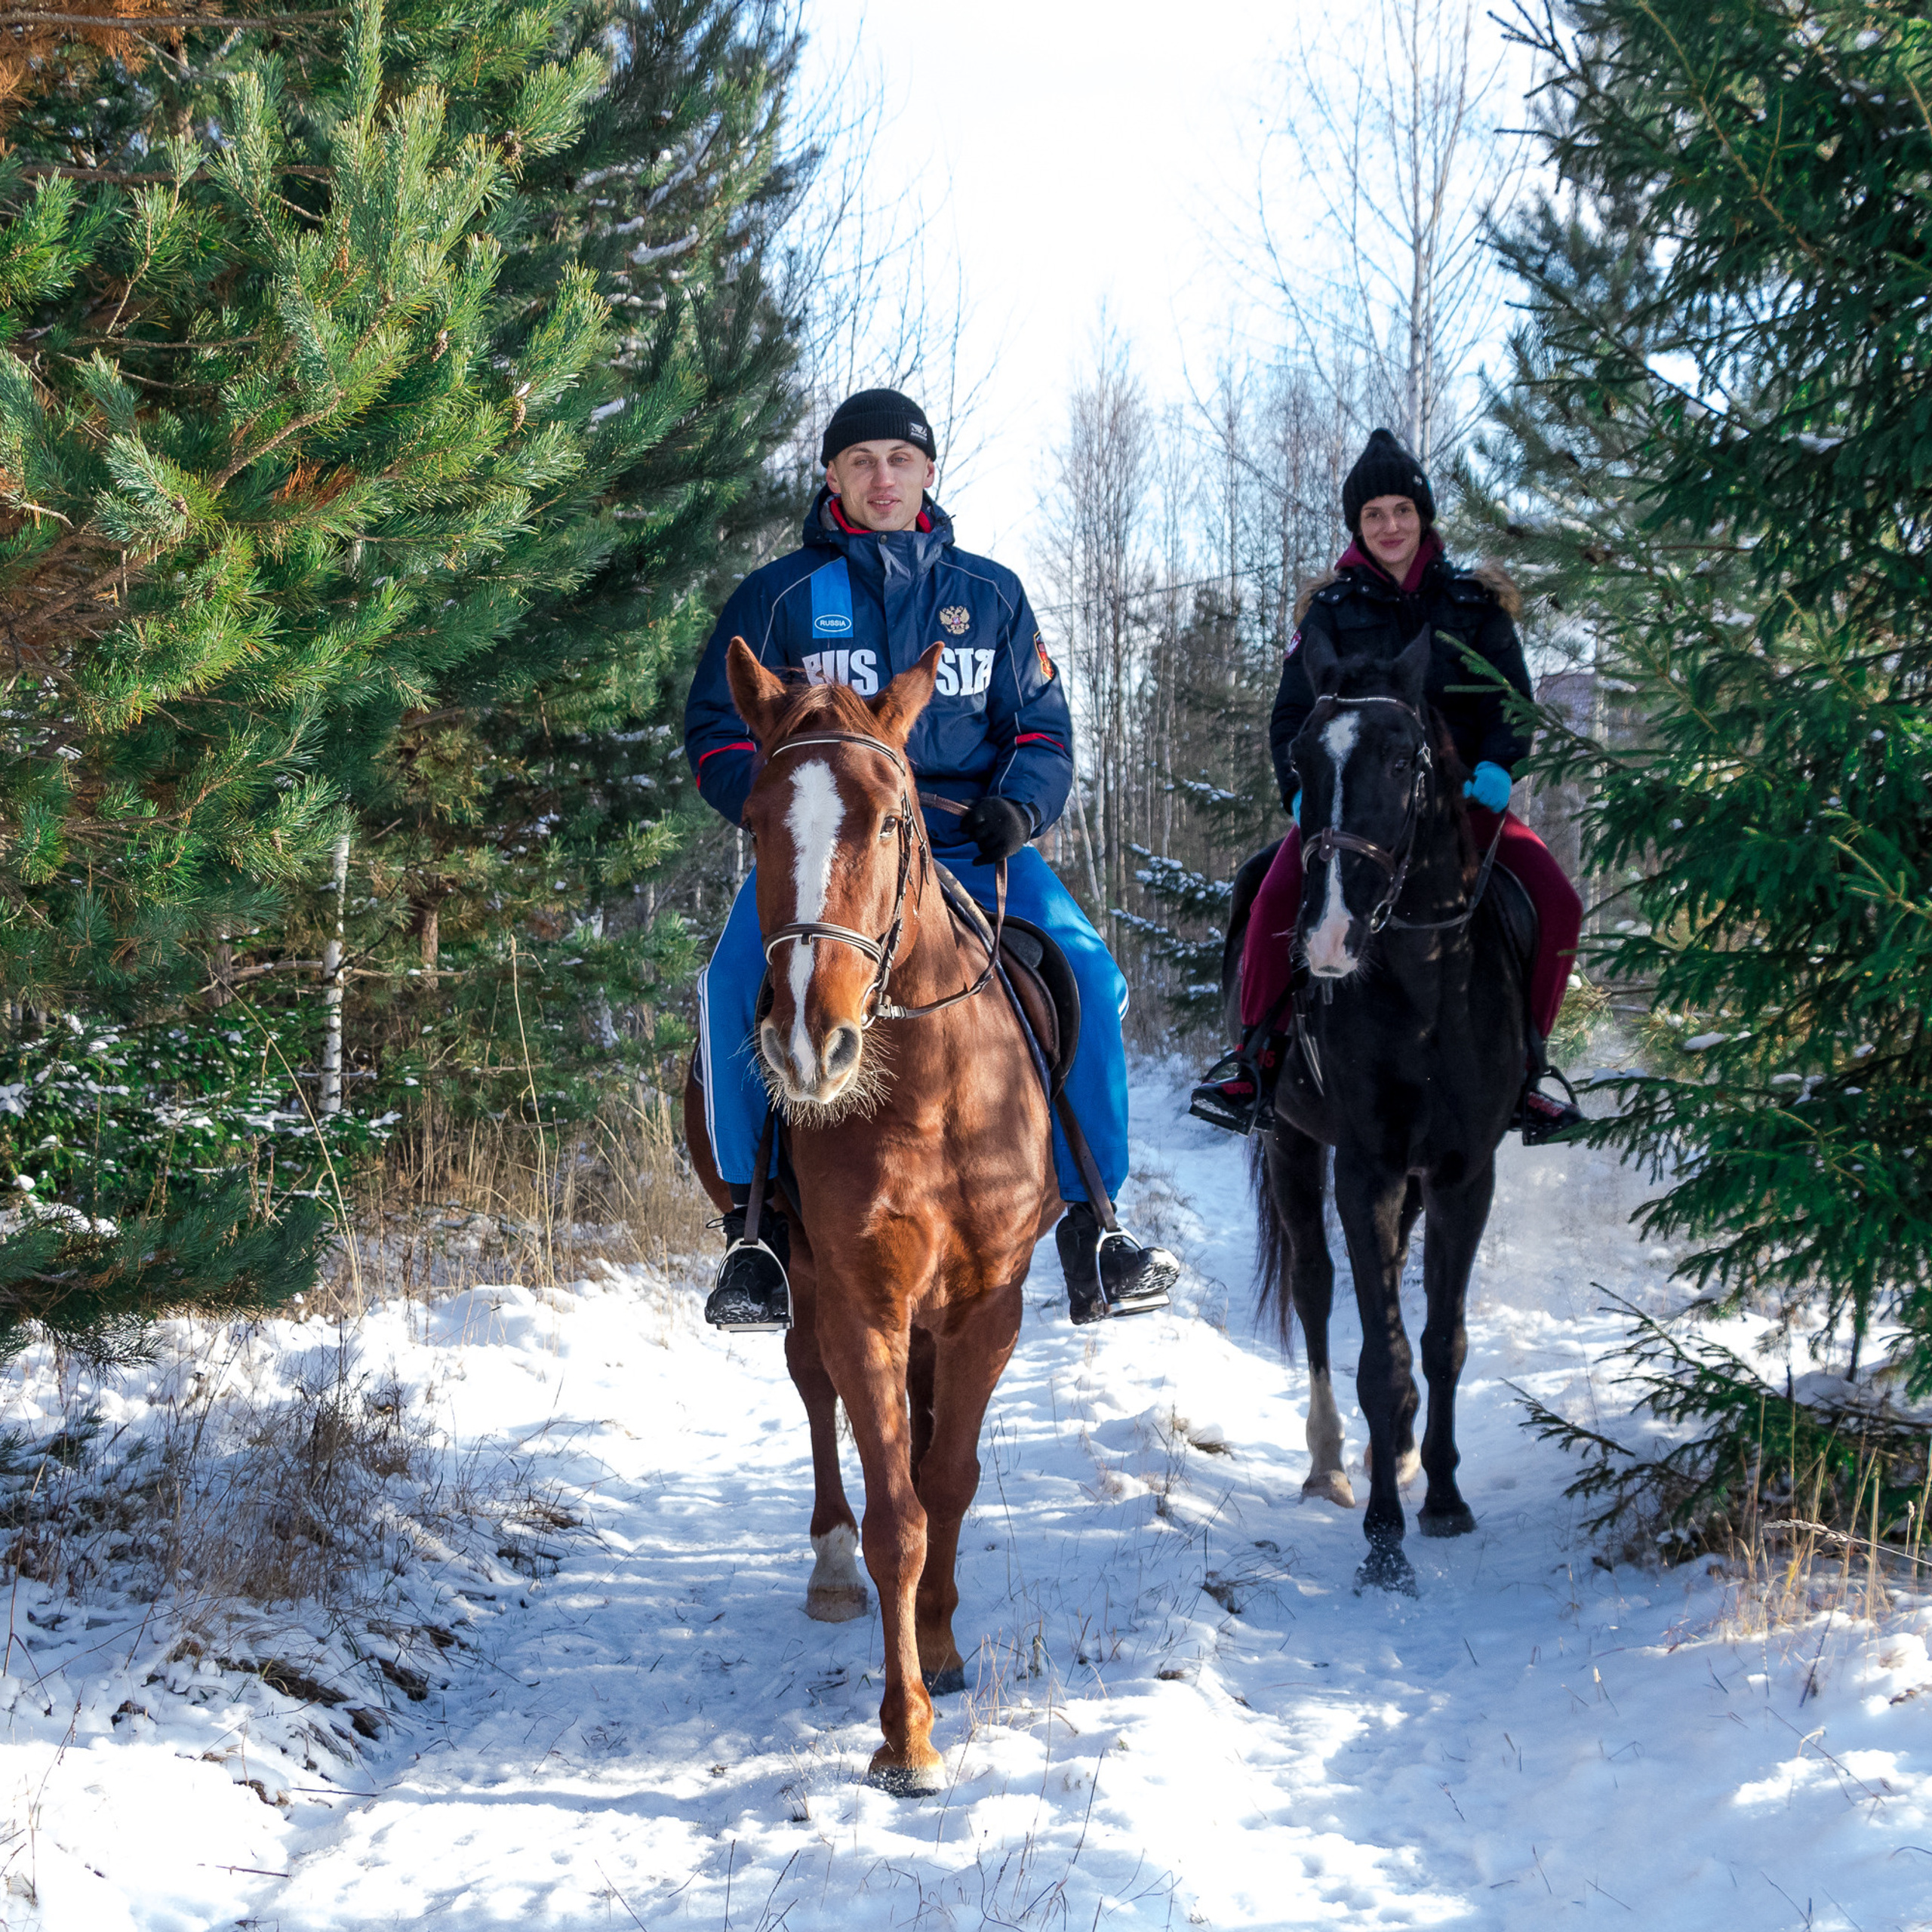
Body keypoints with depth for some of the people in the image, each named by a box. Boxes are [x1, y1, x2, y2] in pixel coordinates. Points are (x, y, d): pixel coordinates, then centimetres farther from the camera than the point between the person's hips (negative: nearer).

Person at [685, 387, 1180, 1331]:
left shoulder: (990, 595, 15)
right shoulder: (779, 597, 8)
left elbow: (1042, 727, 18)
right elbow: (716, 734, 9)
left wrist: (1019, 805, -4)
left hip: (968, 842, 2)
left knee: (1083, 971, -22)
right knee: (736, 978, -30)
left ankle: (1089, 1226, -12)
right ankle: (755, 1223, -18)